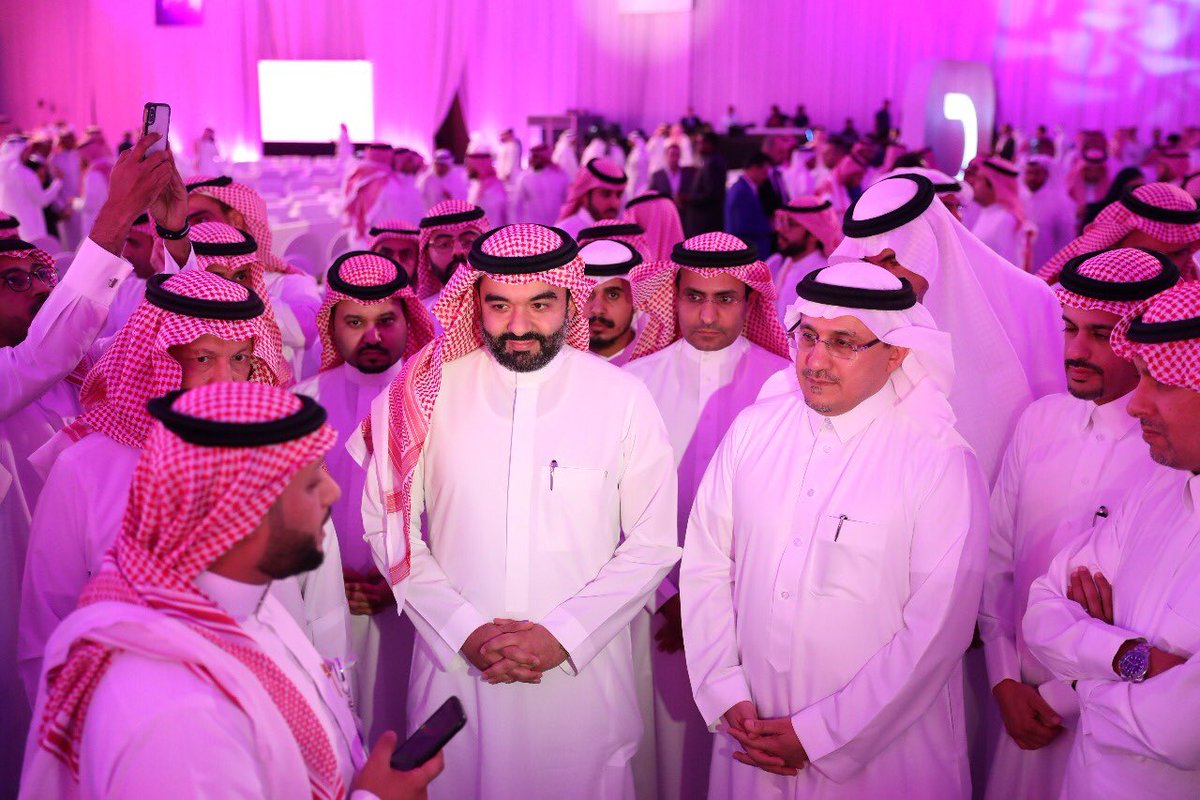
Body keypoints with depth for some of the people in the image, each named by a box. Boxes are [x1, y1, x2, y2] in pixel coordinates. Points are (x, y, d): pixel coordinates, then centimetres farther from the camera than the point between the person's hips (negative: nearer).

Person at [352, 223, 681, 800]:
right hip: (454, 666, 1)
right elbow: (388, 526, 1)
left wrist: (562, 635, -11)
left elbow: (652, 544, -2)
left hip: (582, 677, 0)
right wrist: (465, 630, -8)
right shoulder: (429, 392, -2)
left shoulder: (623, 398, -3)